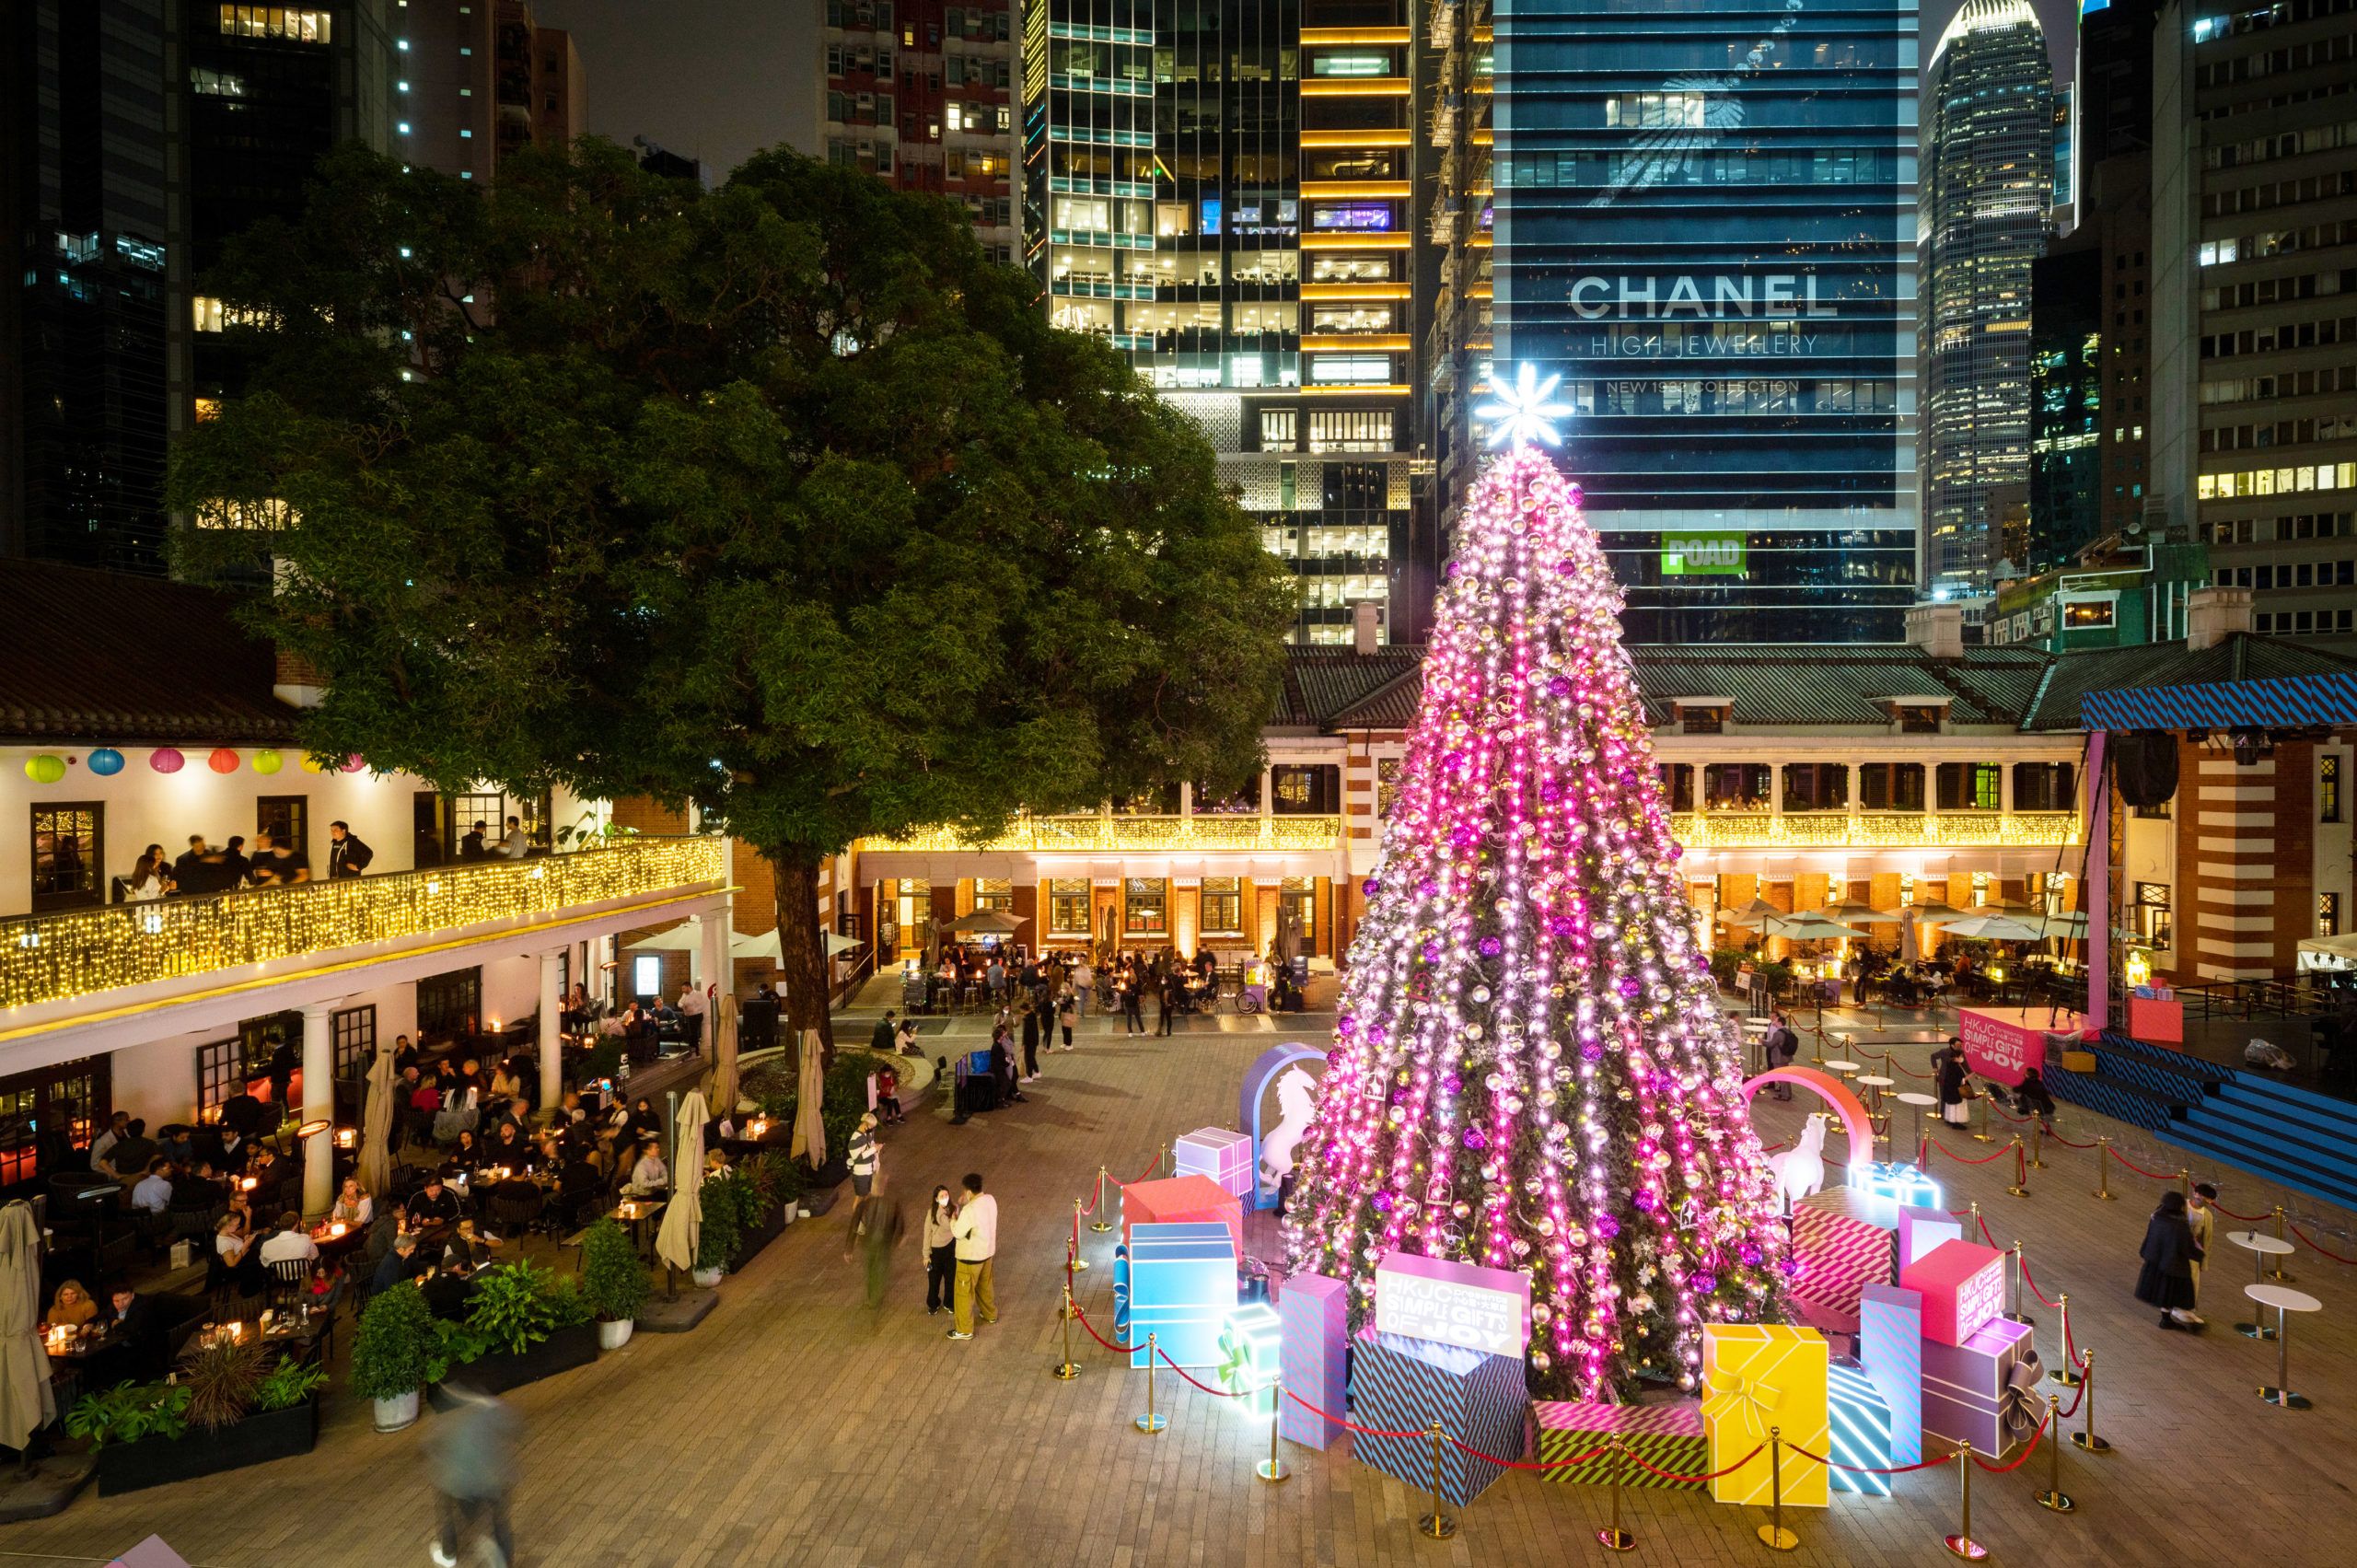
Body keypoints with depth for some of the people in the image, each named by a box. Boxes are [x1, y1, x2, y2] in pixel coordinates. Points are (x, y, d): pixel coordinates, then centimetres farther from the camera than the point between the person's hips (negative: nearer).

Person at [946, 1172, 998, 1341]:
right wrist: (963, 1207, 4)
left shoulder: (970, 1210, -32)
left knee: (964, 1292, 8)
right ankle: (990, 1314, 48)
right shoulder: (990, 1200, -6)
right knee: (984, 1284, 29)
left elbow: (958, 1233, -21)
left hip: (971, 1256, -8)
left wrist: (953, 1218, -4)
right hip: (987, 1251, 8)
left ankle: (964, 1330, 19)